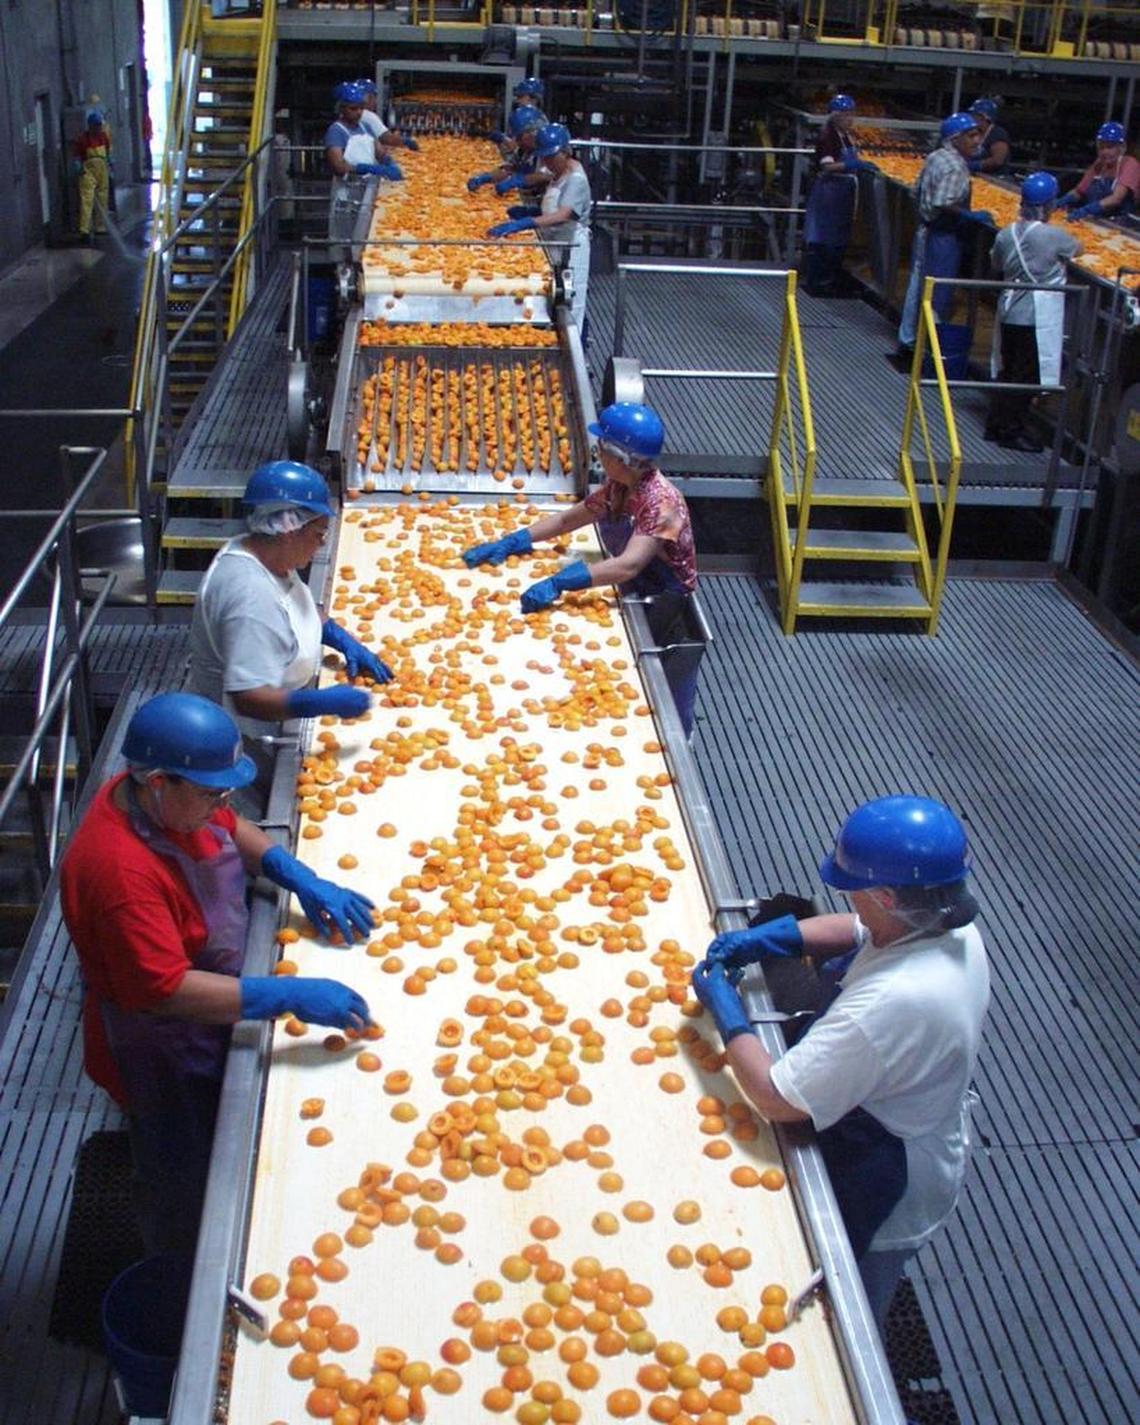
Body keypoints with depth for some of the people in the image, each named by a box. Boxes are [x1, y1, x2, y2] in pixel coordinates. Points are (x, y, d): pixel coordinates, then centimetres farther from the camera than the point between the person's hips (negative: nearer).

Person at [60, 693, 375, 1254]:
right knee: (184, 1191, 16)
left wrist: (303, 881, -7)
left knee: (215, 1160, 30)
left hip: (205, 1027, 9)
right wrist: (290, 996, -38)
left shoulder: (166, 797, -12)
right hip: (166, 1057, -9)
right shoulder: (120, 870, -39)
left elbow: (231, 829, 7)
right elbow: (165, 990, -37)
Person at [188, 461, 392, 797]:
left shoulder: (265, 554, -5)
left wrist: (344, 641, 2)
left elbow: (298, 608, 16)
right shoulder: (251, 596, -34)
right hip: (248, 740, -9)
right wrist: (326, 702, -40)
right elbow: (248, 698, -38)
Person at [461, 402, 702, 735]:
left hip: (669, 616, -8)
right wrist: (507, 544, -3)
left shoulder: (661, 501, -28)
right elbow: (566, 520, 9)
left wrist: (558, 583, -47)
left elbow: (628, 565, -40)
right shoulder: (616, 489, -2)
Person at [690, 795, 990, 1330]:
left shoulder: (889, 1004, -43)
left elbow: (777, 1099, -35)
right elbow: (856, 929, 4)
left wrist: (726, 1011, -21)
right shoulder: (954, 930, -16)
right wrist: (761, 939, -9)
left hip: (886, 1197, -8)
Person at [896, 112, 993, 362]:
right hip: (943, 236, -10)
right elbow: (943, 205, -25)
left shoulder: (935, 158, 8)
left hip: (925, 229, 10)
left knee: (917, 287, 15)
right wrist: (971, 215, -19)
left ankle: (907, 343, 24)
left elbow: (918, 191, 15)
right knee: (937, 295, -2)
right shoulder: (955, 167, -19)